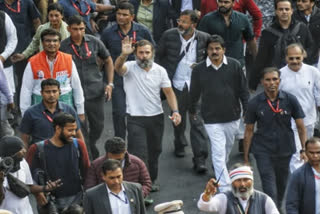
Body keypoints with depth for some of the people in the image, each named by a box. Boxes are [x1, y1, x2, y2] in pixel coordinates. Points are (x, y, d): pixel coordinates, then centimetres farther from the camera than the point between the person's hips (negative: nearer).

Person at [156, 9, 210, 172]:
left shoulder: (204, 38, -7)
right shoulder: (169, 35, -5)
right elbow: (158, 55, 7)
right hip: (176, 85, 2)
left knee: (197, 122, -7)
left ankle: (200, 159, -4)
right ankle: (179, 144, 44)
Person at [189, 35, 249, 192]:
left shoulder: (234, 66, -5)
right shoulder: (199, 70, -6)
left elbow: (243, 90, 2)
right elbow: (194, 92, 8)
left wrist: (247, 110, 1)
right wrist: (192, 110, 19)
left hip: (232, 116, 2)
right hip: (212, 119, -2)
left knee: (228, 146, 21)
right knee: (218, 152, -7)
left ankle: (221, 170, 49)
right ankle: (224, 188, -6)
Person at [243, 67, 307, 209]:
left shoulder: (290, 100, -6)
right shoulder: (255, 103, -7)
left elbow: (300, 127, 0)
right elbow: (248, 131, -1)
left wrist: (304, 149, -10)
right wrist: (246, 159, -1)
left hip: (285, 150, 2)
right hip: (263, 152, -2)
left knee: (282, 185, 18)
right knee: (270, 191, -10)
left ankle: (278, 208, 43)